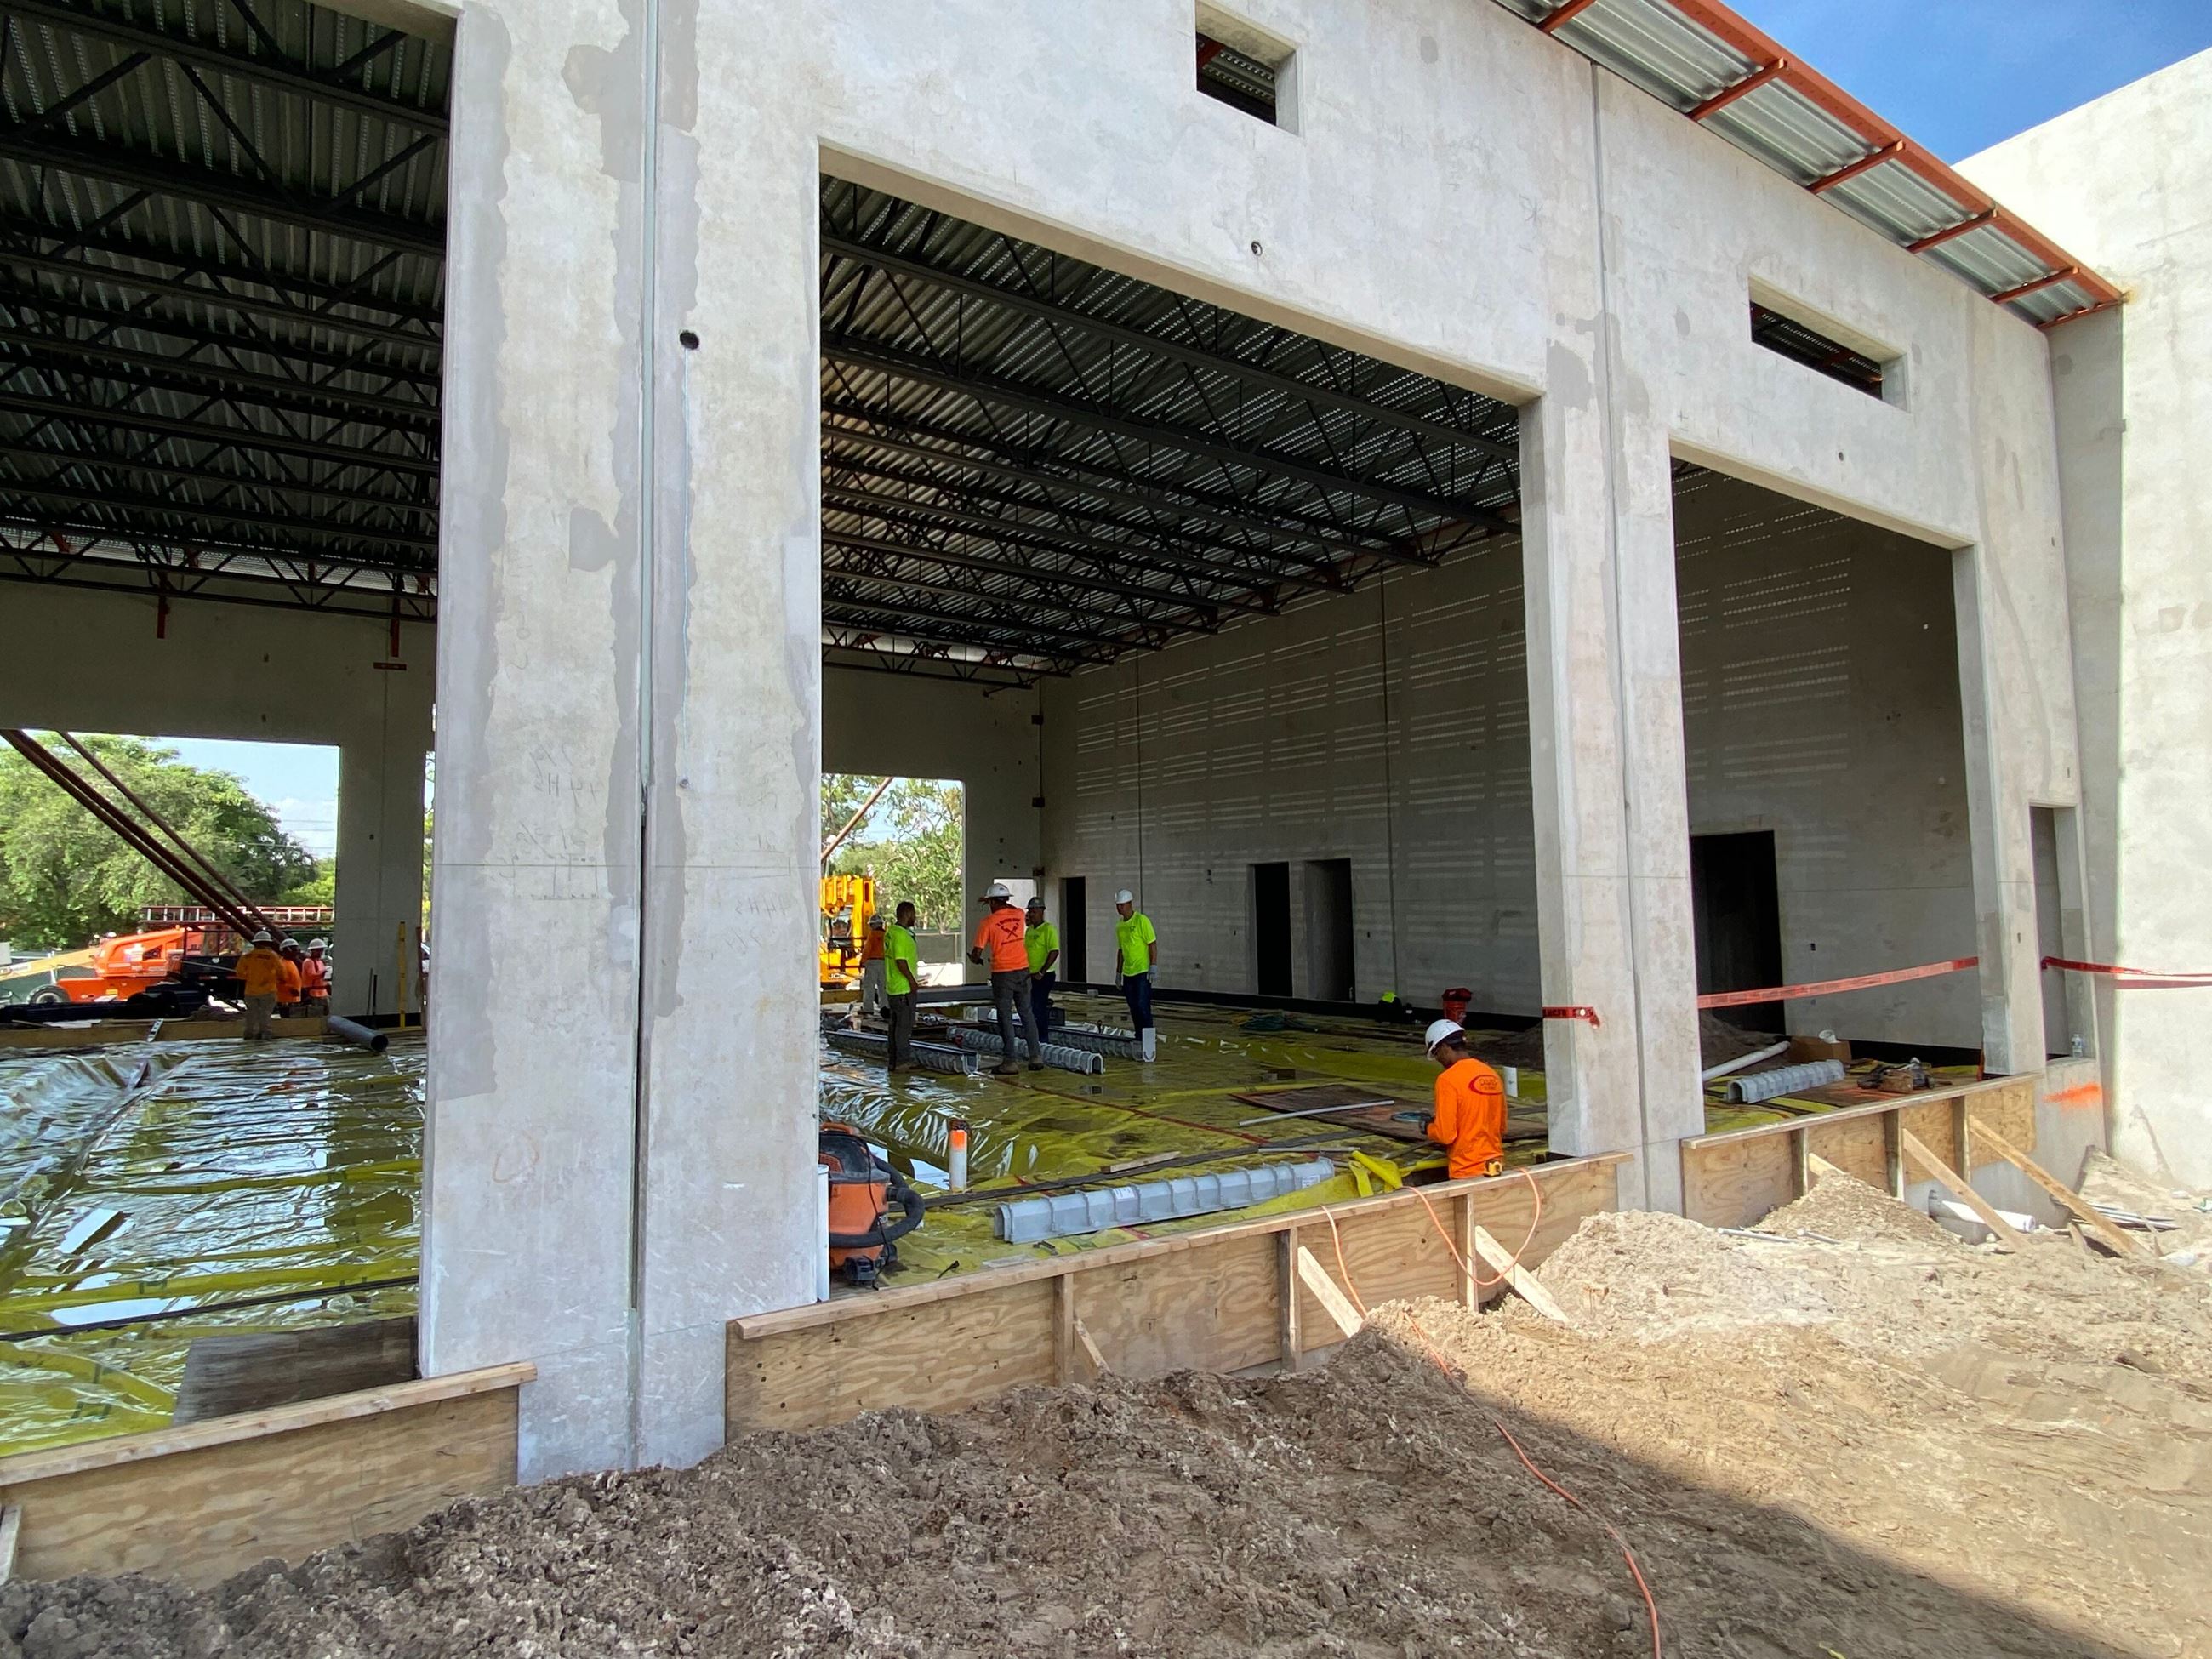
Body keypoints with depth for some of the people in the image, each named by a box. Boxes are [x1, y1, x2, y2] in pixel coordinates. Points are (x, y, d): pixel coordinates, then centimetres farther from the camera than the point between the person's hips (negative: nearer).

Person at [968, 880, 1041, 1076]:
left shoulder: (987, 922, -9)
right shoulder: (1018, 915, 4)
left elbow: (977, 953, -7)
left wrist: (974, 959, 14)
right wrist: (998, 902, 38)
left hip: (1002, 973, -4)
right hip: (1023, 970, 5)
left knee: (1005, 1017, 3)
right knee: (1026, 1013, 13)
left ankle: (1011, 1061, 3)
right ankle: (1036, 1056, 14)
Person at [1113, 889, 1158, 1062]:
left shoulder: (1142, 920, -9)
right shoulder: (1119, 926, 13)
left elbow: (1153, 944, -11)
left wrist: (1153, 967, -17)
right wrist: (1118, 972, 19)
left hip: (1142, 972, -7)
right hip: (1128, 974, 7)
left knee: (1143, 1006, -11)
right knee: (1134, 1009, 9)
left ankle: (1150, 1040, -6)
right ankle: (1140, 1041, 15)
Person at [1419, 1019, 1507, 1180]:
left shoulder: (1448, 1079, -14)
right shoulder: (1492, 1075, 7)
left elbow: (1445, 1135, -16)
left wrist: (1428, 1127, 4)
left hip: (1468, 1171, -7)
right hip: (1497, 1166, 7)